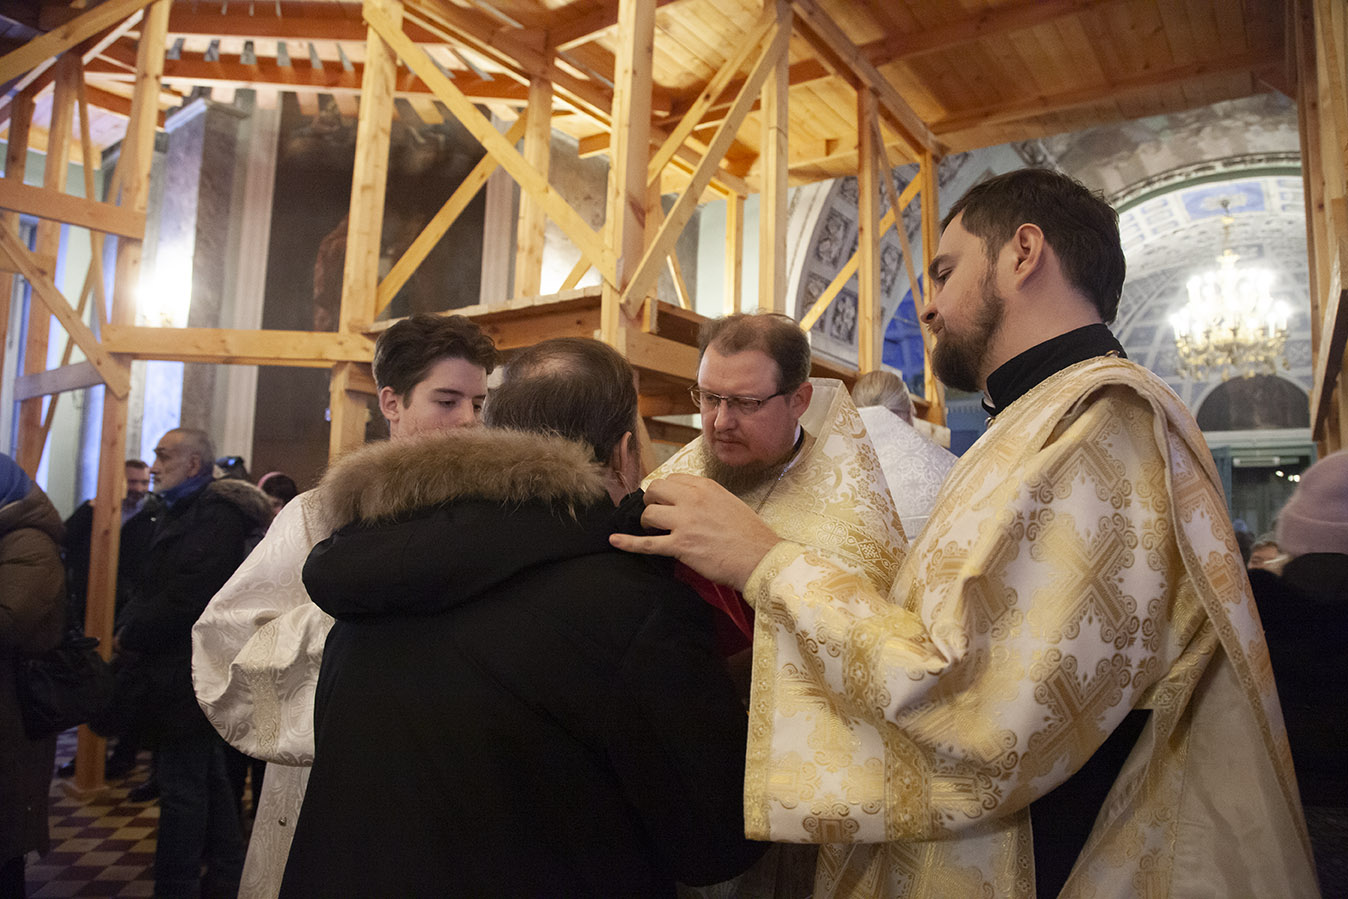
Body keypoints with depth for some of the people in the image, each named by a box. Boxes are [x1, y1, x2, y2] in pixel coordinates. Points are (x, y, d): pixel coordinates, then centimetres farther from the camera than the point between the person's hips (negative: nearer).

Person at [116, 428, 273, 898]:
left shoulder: (216, 517, -18)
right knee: (205, 776, 18)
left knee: (182, 785, -2)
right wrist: (127, 626, 3)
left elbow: (187, 600, -23)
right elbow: (153, 587, 19)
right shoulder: (180, 512, 16)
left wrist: (131, 636, -10)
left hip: (188, 673, -10)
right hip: (181, 670, 10)